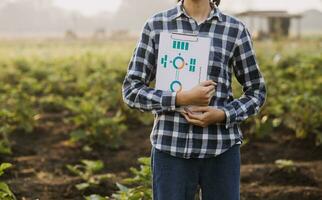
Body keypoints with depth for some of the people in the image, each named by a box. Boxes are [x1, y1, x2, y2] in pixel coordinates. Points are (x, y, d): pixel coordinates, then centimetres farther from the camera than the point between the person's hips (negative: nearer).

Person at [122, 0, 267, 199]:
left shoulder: (235, 29, 2)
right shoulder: (156, 25, 2)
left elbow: (257, 92, 9)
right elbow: (131, 90, 1)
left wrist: (223, 115, -11)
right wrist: (181, 98, -15)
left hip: (221, 149, 1)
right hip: (171, 149, 0)